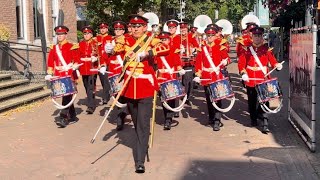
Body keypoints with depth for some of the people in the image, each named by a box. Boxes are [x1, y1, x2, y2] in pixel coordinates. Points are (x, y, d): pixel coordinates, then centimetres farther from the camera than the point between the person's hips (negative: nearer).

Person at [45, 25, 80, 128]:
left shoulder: (72, 47, -1)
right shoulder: (53, 48, 13)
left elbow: (77, 59, -4)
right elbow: (50, 62, 14)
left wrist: (75, 65, -22)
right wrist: (49, 74, 8)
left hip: (69, 75, -5)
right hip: (59, 77, 5)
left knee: (66, 96, -11)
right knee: (67, 97, 11)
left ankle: (63, 118, -12)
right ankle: (72, 116, 23)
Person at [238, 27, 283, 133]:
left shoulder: (266, 49, 4)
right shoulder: (247, 49, 4)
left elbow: (272, 61, 2)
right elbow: (241, 63, 2)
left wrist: (277, 65, -19)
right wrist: (243, 73, -14)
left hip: (263, 80, -1)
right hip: (250, 80, 1)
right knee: (252, 101, 12)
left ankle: (265, 123, -6)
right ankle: (253, 119, 31)